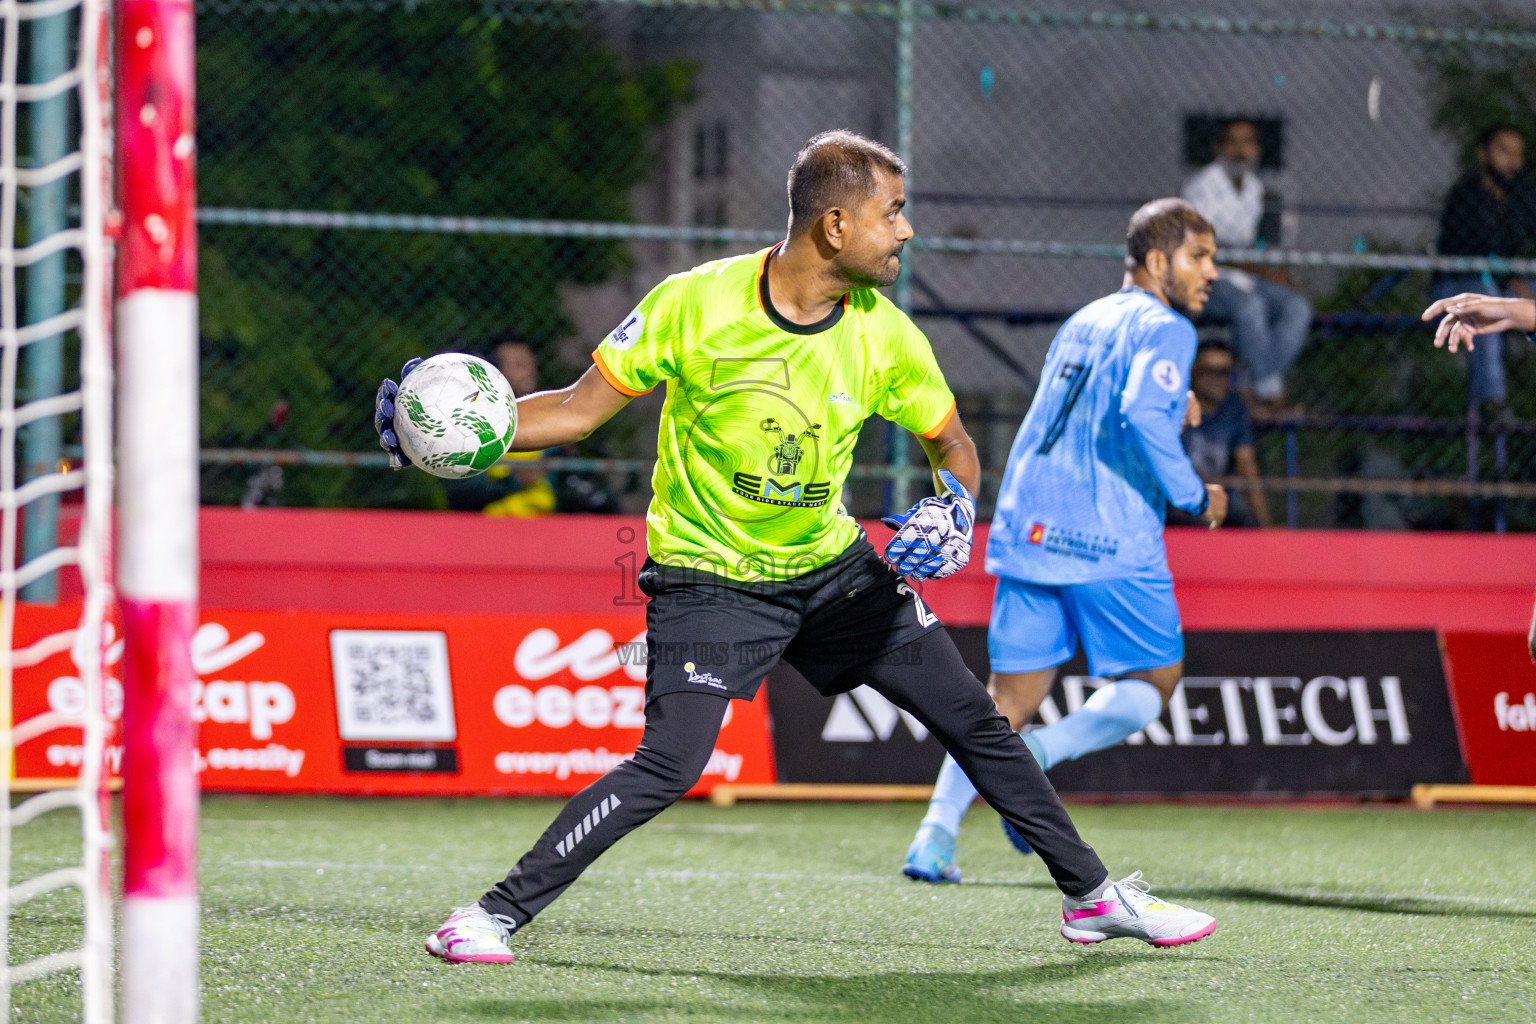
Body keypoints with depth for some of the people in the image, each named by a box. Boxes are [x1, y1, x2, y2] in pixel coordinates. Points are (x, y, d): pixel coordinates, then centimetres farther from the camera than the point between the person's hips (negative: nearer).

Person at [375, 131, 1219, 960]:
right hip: (707, 574, -5)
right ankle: (497, 913, -11)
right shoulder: (697, 304, -19)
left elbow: (950, 442, 6)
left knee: (973, 720, 8)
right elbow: (582, 408, -12)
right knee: (668, 766, -23)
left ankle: (1092, 896, 25)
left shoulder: (885, 337, -9)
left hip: (832, 566, 5)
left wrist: (954, 504, -17)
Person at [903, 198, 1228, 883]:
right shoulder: (1164, 329, -4)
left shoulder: (1082, 322, 21)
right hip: (1109, 543, -7)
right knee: (1154, 681, 8)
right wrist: (1195, 496, -12)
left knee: (1011, 696, 8)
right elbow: (1143, 412, -22)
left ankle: (936, 832, -8)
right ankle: (1041, 752, -15)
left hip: (1026, 530, 7)